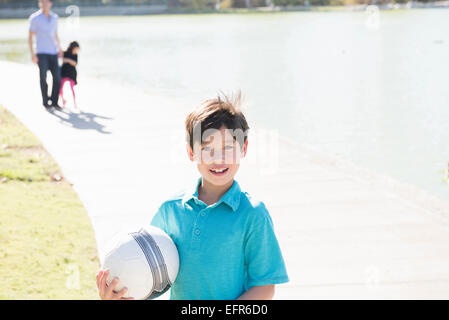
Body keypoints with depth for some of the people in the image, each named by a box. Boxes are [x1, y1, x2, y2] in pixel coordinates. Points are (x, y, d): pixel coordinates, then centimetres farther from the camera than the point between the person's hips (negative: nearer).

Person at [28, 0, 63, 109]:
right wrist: (32, 54, -11)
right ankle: (45, 102, 10)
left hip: (53, 52, 4)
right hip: (41, 53, -4)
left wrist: (59, 49, 17)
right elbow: (30, 37, -5)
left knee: (57, 78, -1)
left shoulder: (54, 17, 9)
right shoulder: (35, 18, -6)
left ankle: (54, 101, 11)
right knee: (43, 78, -2)